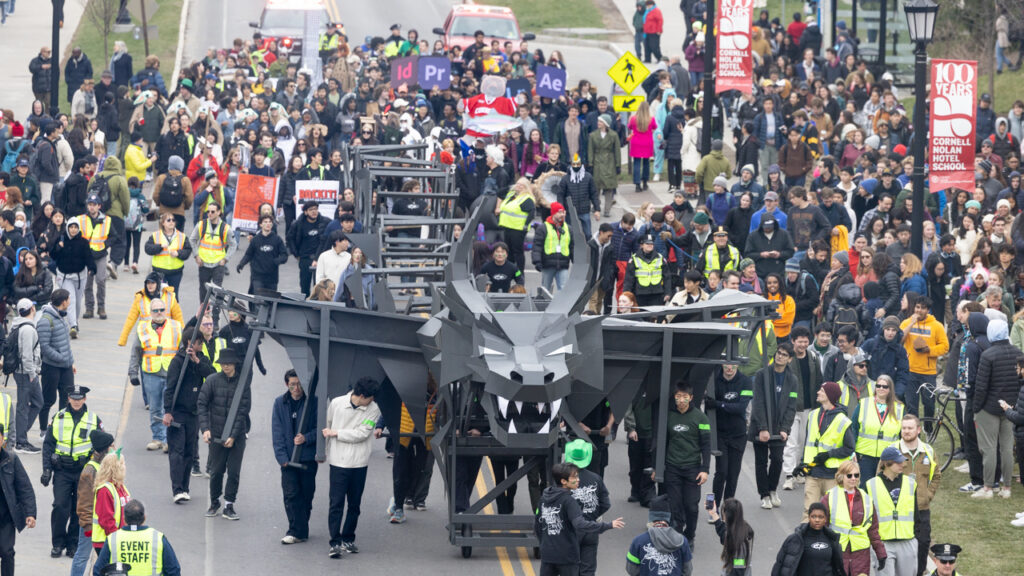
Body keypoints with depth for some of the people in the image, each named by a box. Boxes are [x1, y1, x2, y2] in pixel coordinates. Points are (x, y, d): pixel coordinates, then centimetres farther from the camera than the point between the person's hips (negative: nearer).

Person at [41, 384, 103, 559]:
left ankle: (73, 544, 14)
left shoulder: (94, 420, 5)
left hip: (84, 471, 0)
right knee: (60, 507, -8)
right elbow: (48, 444, 7)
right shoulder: (58, 418, 6)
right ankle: (57, 543, 5)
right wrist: (46, 469, -1)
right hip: (62, 471, 0)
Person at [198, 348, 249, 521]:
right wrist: (205, 429, -14)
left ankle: (229, 505, 8)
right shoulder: (212, 381, -1)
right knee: (216, 471, 6)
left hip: (237, 436, 0)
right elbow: (202, 404, -2)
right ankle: (214, 503, 23)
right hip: (216, 434, 0)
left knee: (234, 472, -2)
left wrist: (233, 436, -9)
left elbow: (243, 411, -3)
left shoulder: (243, 383, -2)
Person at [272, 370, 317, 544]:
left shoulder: (313, 402, -2)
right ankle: (297, 531, -5)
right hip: (288, 458, 1)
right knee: (291, 494, -7)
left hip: (308, 457, -1)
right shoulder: (280, 403, 4)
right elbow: (277, 431, 3)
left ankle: (299, 530, 20)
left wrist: (306, 438, -17)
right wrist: (282, 456, -7)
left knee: (306, 494, 7)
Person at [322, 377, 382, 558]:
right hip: (338, 462, -2)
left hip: (359, 463, 2)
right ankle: (335, 543, -9)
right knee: (336, 503, -8)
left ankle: (348, 539, 21)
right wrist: (326, 452, 17)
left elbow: (361, 434, -10)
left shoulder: (373, 410, -3)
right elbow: (328, 427, 10)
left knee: (354, 504, 9)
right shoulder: (337, 403, -3)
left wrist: (335, 433, -8)